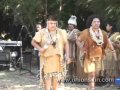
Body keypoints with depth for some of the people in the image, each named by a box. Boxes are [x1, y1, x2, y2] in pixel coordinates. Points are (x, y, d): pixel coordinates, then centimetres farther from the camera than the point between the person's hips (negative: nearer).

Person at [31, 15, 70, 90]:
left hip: (58, 57, 3)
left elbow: (66, 44, 9)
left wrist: (67, 56, 2)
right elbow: (33, 42, 0)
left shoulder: (61, 32, 7)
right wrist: (39, 48, -18)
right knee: (48, 76, -8)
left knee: (56, 76, 10)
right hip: (47, 57, -3)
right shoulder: (42, 32, -1)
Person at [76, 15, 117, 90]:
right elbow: (78, 40, 2)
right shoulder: (86, 32, -7)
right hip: (90, 56, -5)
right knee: (91, 74, -11)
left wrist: (113, 51, -2)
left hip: (99, 56, 5)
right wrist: (82, 49, -9)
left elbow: (108, 42, 8)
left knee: (96, 74, 14)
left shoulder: (102, 33, 4)